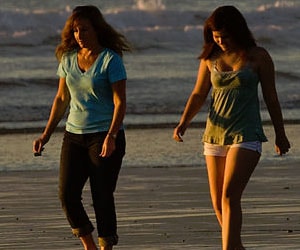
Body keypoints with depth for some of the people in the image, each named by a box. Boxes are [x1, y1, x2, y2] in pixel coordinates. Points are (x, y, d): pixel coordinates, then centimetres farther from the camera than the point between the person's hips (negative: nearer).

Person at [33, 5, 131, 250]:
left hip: (104, 137, -5)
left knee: (102, 196, -6)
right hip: (74, 135, 5)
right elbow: (62, 99, 16)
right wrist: (46, 134, 11)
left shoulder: (111, 60, -8)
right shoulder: (68, 59, 9)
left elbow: (120, 103, -12)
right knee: (67, 193, -3)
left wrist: (111, 136, -25)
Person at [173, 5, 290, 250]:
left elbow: (271, 97, 4)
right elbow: (198, 95, 12)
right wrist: (183, 123, -4)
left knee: (230, 196, -19)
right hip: (215, 135, 5)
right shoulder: (210, 59, 6)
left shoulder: (258, 56, -3)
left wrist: (280, 135, 10)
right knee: (218, 203, 7)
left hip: (246, 135, -5)